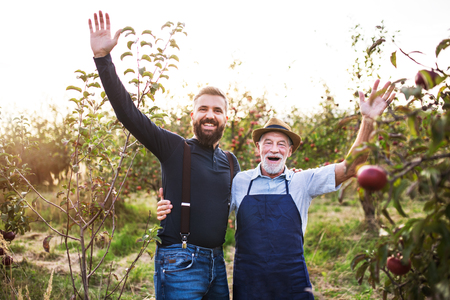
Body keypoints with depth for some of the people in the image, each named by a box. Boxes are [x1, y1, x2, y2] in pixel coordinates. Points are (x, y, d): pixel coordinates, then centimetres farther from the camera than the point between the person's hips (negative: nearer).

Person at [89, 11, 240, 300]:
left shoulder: (231, 163, 12)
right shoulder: (174, 148, -3)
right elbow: (127, 112, -13)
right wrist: (103, 56, -20)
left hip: (217, 262, 6)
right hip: (180, 262, -5)